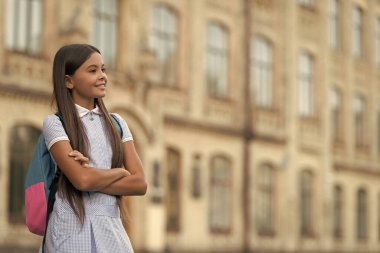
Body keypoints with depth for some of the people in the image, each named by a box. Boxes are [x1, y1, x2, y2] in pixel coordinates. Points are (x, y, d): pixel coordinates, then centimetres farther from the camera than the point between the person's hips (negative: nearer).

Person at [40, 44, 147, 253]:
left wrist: (93, 177, -12)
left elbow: (140, 184, -1)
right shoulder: (54, 123, -4)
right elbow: (81, 179, -18)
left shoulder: (116, 123, 9)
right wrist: (121, 172, -2)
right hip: (72, 229, -3)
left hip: (111, 229, 4)